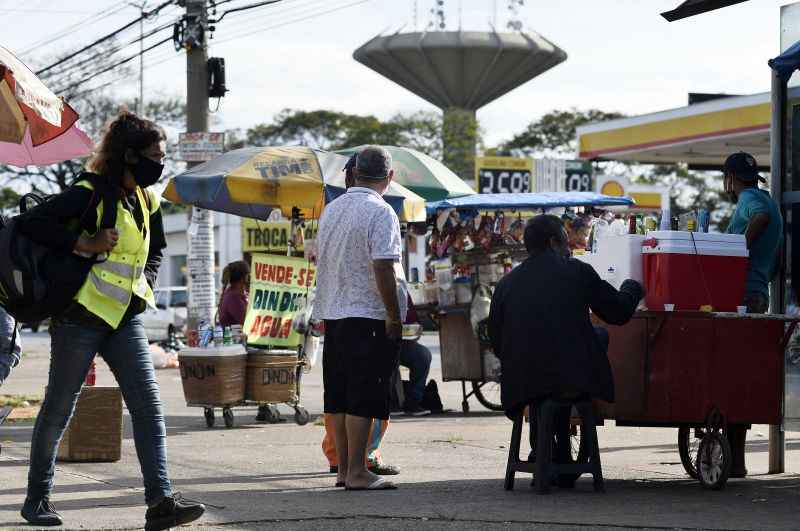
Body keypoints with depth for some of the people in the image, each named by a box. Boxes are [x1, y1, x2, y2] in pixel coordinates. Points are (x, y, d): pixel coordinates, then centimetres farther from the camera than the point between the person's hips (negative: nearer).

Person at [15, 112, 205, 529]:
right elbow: (31, 224, -22)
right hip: (81, 317, -7)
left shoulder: (147, 201, 11)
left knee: (149, 409, -7)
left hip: (126, 319, 7)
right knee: (58, 410, 6)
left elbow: (156, 248, 30)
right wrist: (84, 243, -23)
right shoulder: (90, 194, -13)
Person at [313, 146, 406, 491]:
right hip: (368, 316, -8)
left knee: (339, 396, 11)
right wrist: (394, 315, -14)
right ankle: (356, 472, -6)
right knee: (363, 398, -5)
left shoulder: (332, 209, 12)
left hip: (332, 314, 8)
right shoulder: (380, 212, -12)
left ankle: (343, 468, 15)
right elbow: (383, 268, -19)